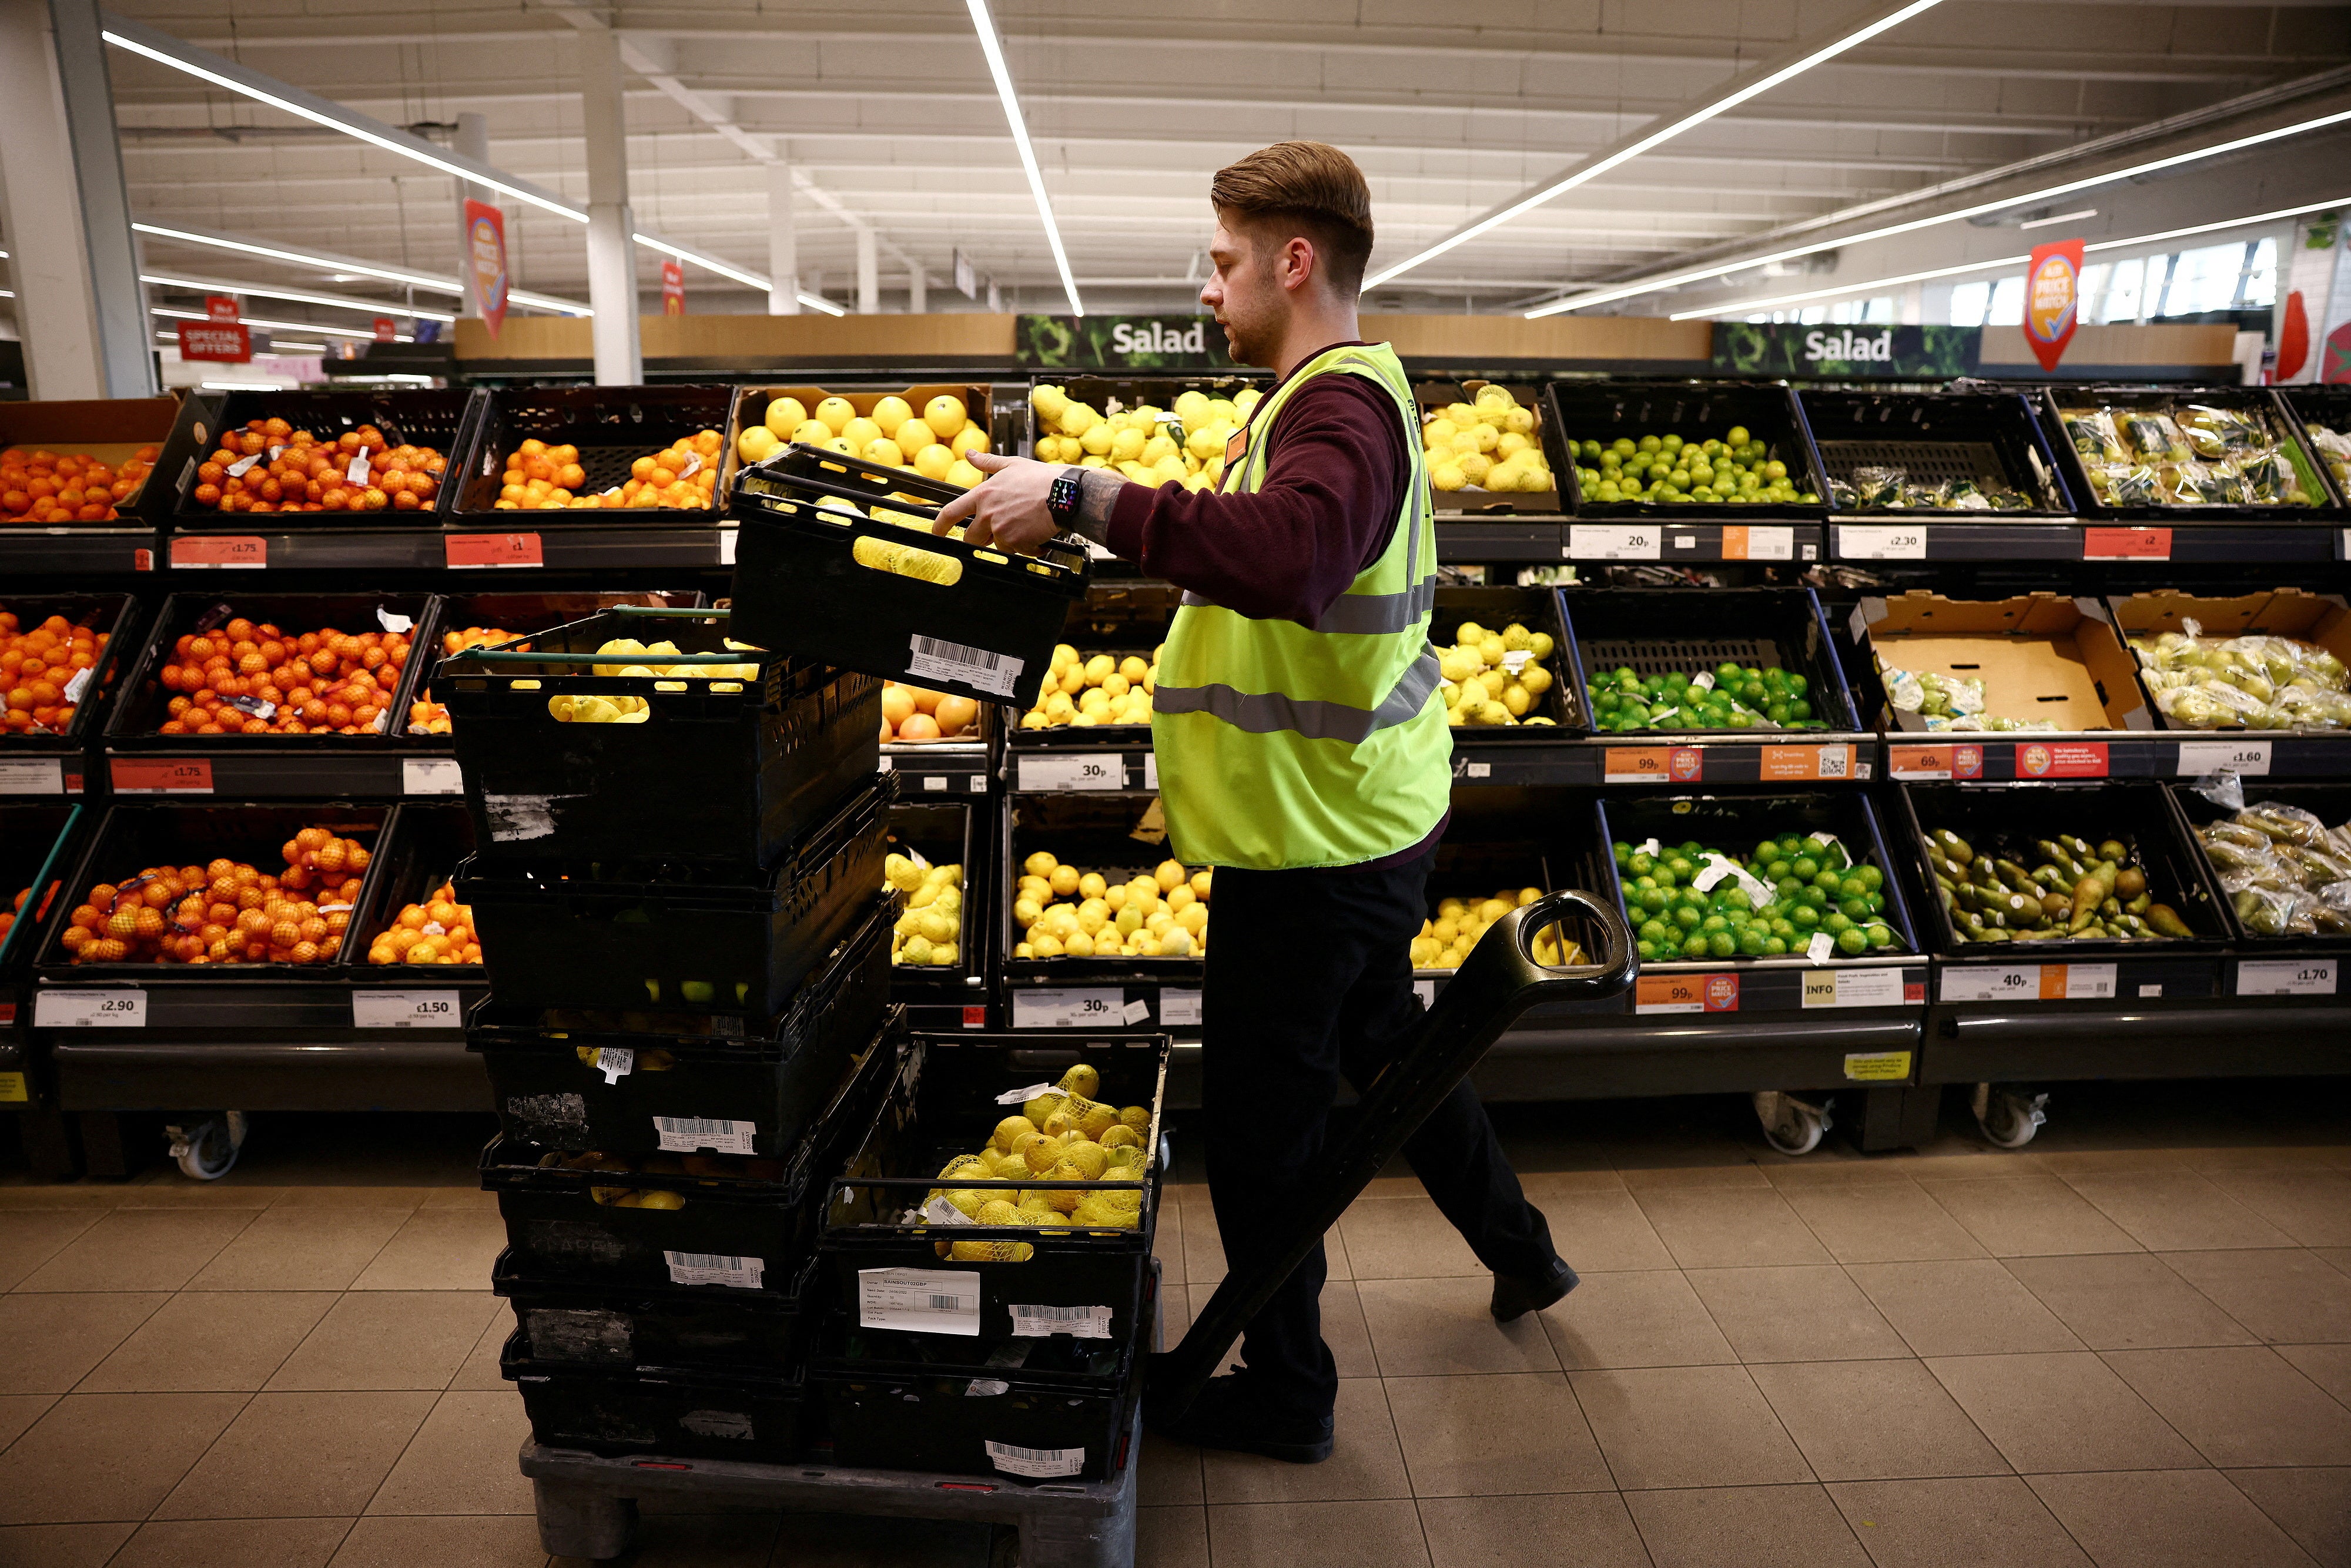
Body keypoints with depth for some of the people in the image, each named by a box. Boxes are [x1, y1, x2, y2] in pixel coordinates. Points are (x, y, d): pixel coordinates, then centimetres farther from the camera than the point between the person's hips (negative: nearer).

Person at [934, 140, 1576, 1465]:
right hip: (1370, 811, 11)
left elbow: (1285, 557, -42)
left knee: (1261, 1113, 4)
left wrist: (1083, 496, -40)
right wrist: (1089, 517, 12)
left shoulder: (1340, 405, -21)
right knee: (1382, 1044, 27)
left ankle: (1287, 1393, 24)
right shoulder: (1349, 391, 15)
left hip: (1320, 835, -11)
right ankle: (1521, 1251, 46)